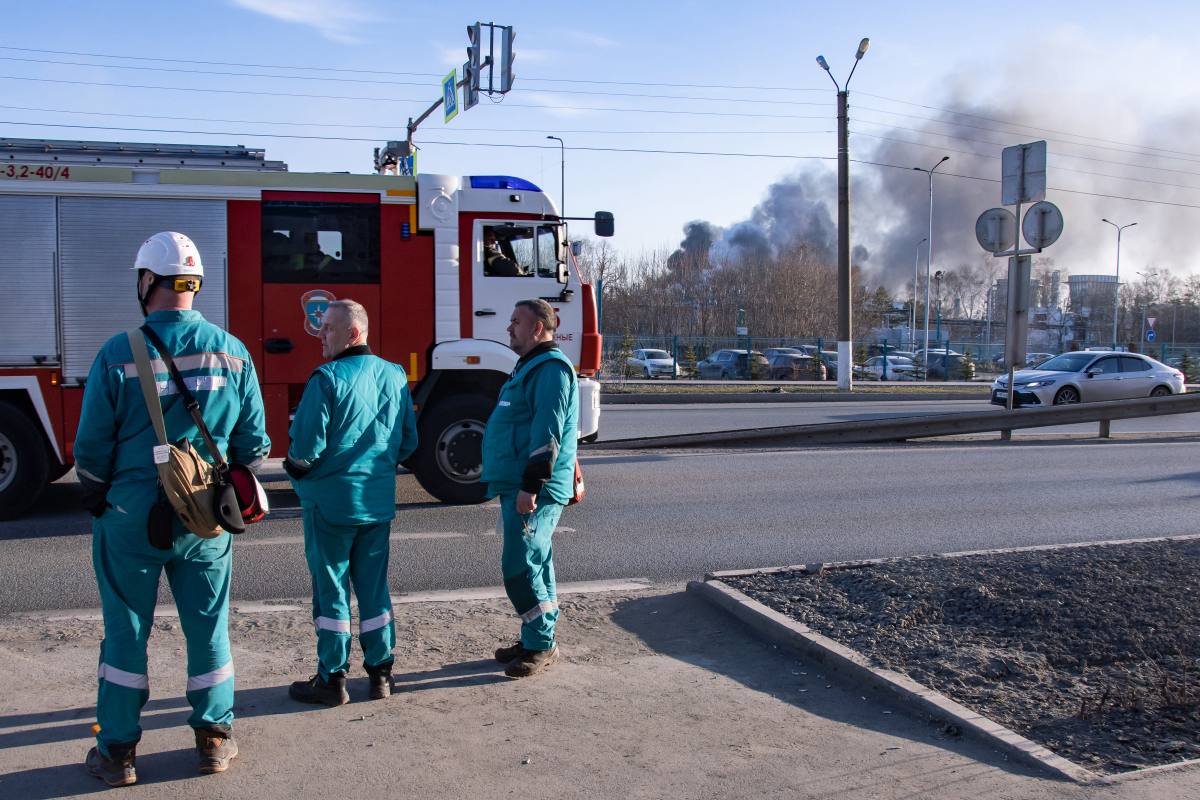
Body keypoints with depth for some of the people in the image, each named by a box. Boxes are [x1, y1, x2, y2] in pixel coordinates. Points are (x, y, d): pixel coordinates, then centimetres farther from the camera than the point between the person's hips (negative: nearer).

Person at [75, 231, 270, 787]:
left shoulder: (117, 355, -12)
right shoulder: (231, 351, -4)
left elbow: (91, 449, -7)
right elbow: (253, 443, -1)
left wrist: (99, 504, 10)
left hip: (131, 517, -2)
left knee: (126, 632, 11)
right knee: (209, 627, 14)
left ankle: (117, 752, 19)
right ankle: (214, 739, 24)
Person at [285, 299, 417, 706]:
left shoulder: (327, 378, -15)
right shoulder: (395, 376, 4)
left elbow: (307, 446, -18)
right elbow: (409, 441, 9)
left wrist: (296, 470, 3)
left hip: (331, 500, -5)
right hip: (379, 501, 6)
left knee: (331, 588, 5)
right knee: (375, 587, 14)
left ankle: (332, 679, 13)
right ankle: (380, 672, 21)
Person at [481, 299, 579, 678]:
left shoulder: (550, 368, -14)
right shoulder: (532, 365, 19)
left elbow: (547, 433, -22)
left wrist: (531, 486, -25)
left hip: (534, 491, -10)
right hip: (517, 486, 10)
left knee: (521, 566, -10)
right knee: (535, 565, 14)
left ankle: (540, 645, 1)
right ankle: (537, 641, 22)